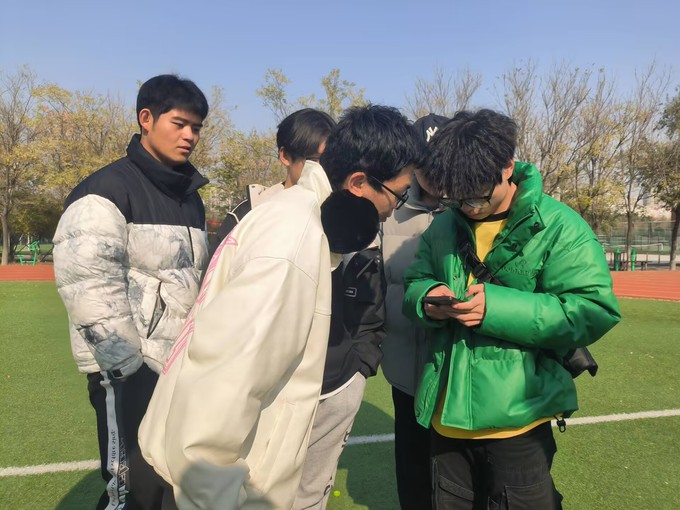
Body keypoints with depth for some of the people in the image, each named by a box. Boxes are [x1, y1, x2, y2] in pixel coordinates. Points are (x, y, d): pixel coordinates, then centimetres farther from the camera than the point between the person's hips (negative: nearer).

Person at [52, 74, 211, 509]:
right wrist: (127, 366, -18)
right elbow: (88, 288, -18)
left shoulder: (190, 196, 14)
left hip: (183, 366, 7)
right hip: (131, 368, -7)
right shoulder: (107, 191, -10)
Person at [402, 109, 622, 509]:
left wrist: (497, 308, -29)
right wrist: (427, 299, -16)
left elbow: (595, 311, -19)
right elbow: (414, 283, 10)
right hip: (447, 418, 6)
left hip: (516, 420, -5)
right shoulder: (443, 227, 4)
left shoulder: (559, 226, -13)